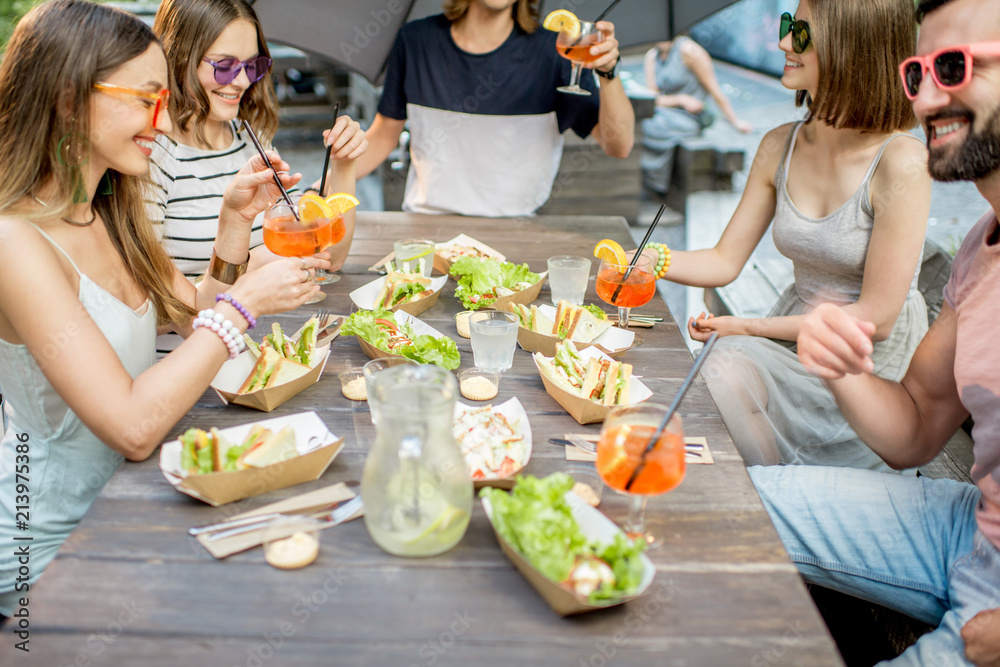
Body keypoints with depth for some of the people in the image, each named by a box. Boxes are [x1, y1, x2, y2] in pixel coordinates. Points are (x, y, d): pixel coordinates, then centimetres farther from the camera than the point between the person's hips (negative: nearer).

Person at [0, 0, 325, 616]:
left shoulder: (108, 214, 2)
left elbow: (196, 312, 9)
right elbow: (133, 426, -32)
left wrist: (236, 219, -3)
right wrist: (246, 302, -26)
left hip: (115, 506, 8)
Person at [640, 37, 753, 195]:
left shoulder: (688, 50, -11)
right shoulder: (651, 55, 8)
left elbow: (714, 90, -8)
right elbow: (653, 98, 0)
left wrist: (736, 122, -3)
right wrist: (681, 99, -18)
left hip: (691, 118, -6)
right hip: (666, 112, 6)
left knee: (655, 127, -32)